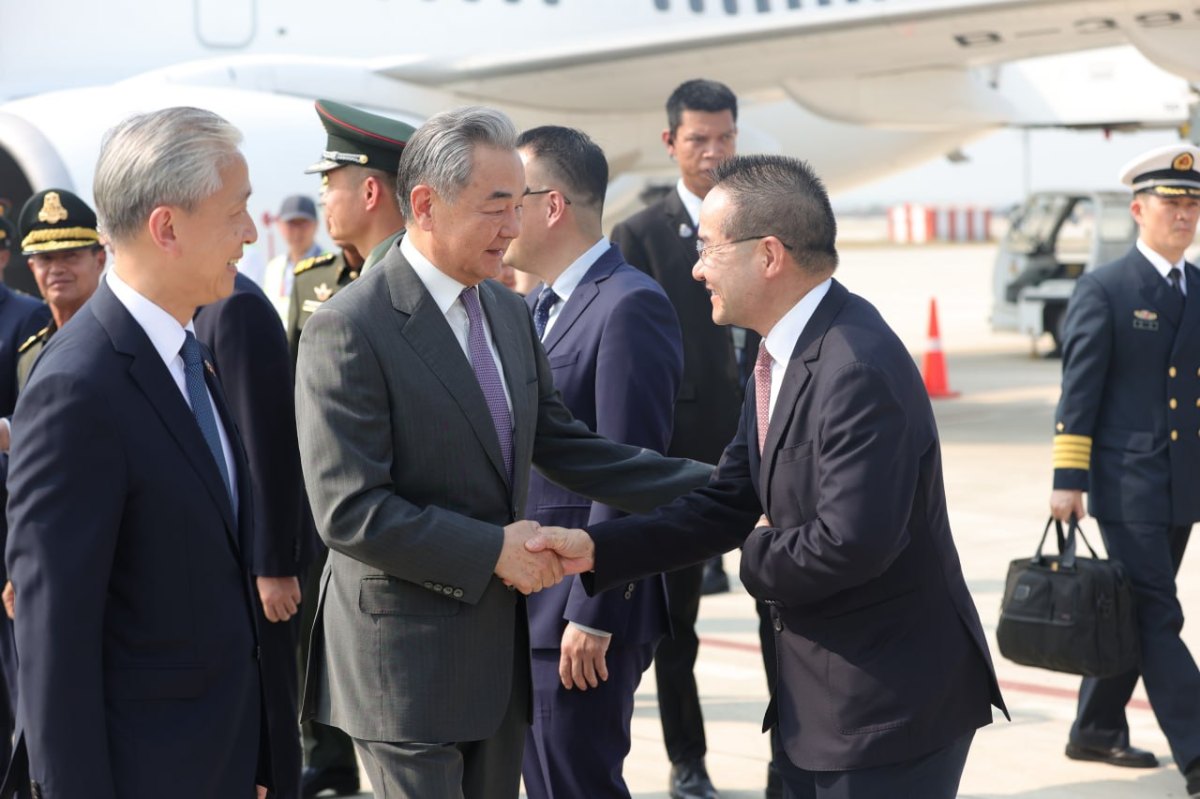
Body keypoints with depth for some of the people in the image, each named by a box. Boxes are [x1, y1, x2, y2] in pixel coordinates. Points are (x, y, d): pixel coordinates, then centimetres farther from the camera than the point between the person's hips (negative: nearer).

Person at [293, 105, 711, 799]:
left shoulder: (508, 312, 9)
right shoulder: (348, 331, -16)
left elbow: (564, 447, 13)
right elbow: (349, 511, -20)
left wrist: (723, 488, 6)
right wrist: (493, 549, -18)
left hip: (500, 645, 7)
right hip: (407, 657, -7)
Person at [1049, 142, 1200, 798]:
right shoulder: (1103, 291, -6)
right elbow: (1078, 392, -8)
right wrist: (1068, 480, -11)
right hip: (1127, 487, -6)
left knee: (1135, 615, 14)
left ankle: (1096, 730, 26)